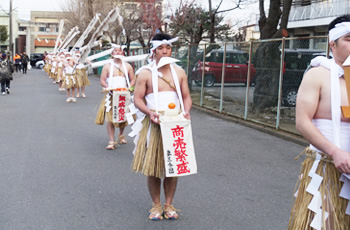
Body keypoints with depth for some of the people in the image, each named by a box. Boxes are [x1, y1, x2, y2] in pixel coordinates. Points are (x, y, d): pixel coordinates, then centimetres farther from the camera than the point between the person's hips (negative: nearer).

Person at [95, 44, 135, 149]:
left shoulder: (127, 66, 8)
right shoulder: (107, 66, 4)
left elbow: (133, 80, 8)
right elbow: (102, 81, 1)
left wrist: (128, 89, -10)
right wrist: (109, 88, -16)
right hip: (111, 96, -2)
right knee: (110, 118, -9)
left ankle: (121, 135, 36)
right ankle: (112, 141, -6)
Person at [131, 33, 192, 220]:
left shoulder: (179, 72, 7)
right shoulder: (145, 73, -2)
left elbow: (186, 97, 9)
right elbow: (137, 99, -4)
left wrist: (186, 111, -11)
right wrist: (149, 112, -21)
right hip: (153, 125, -2)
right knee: (153, 166, 3)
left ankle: (169, 205, 22)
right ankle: (156, 205, 19)